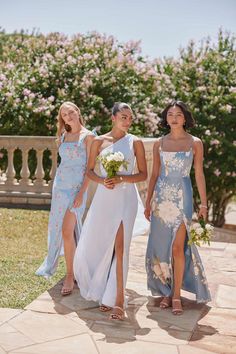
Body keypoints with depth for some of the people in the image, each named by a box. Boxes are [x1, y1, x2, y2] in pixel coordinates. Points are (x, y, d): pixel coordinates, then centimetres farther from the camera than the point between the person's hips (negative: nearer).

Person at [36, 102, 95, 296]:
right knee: (59, 229, 10)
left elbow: (90, 167, -8)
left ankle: (70, 276, -2)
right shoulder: (64, 136, 12)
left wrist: (82, 192, -14)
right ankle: (75, 267, 27)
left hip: (77, 187, -6)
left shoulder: (88, 136, -5)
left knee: (67, 231, -11)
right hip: (60, 185, 6)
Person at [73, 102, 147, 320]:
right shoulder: (99, 141, 5)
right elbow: (89, 170, 10)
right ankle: (103, 291, 30)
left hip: (125, 198, -2)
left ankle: (118, 301, -5)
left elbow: (143, 174, 2)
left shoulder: (135, 142, 2)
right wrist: (102, 180, -10)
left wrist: (121, 179, -14)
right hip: (103, 197, 3)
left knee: (119, 247, -9)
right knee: (94, 245, 6)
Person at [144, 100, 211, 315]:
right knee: (161, 245, 4)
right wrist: (148, 202, 9)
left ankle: (177, 295, 3)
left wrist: (203, 203, -1)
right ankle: (166, 291, 17)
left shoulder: (195, 143, 1)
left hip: (182, 197, -3)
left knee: (178, 247, -7)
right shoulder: (159, 143, 7)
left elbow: (199, 174, 2)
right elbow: (154, 174, 11)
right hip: (161, 197, 3)